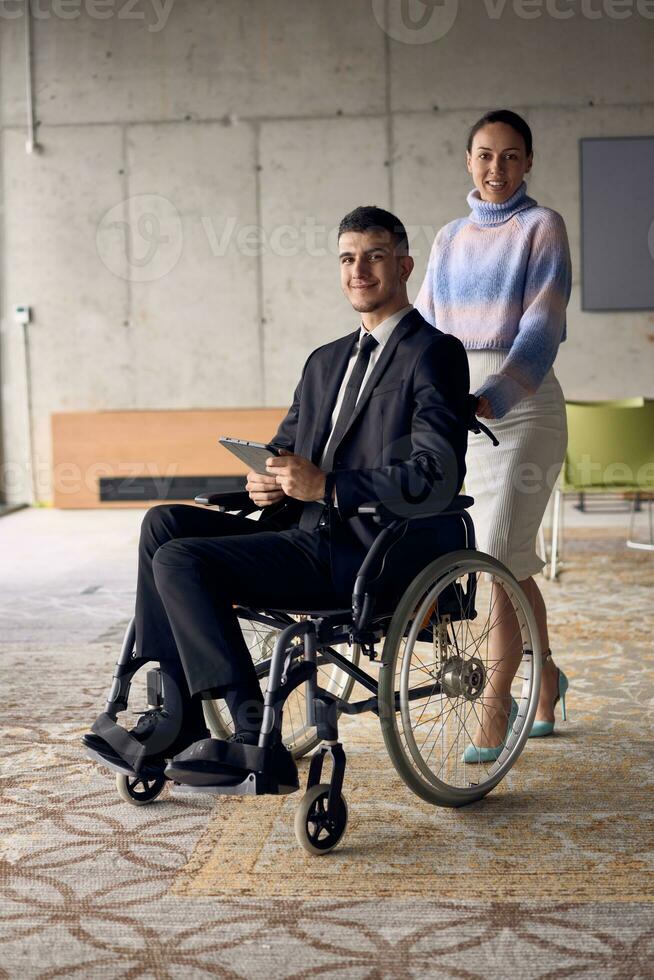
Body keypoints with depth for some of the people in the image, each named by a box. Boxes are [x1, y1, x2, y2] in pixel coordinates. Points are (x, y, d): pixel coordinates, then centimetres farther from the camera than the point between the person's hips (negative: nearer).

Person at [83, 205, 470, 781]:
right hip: (310, 534, 9)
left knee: (180, 560, -18)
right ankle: (176, 719, -7)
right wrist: (268, 482, 1)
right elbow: (286, 447, 26)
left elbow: (436, 477, -17)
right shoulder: (325, 362, 21)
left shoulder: (435, 354, -5)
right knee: (165, 523, -4)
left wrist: (325, 486, -20)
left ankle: (255, 736, -14)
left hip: (369, 555, -9)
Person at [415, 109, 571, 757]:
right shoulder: (450, 238, 15)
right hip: (458, 408, 5)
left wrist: (489, 399, -28)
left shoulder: (541, 228, -2)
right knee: (511, 558, 12)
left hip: (521, 404, -5)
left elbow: (540, 329, -14)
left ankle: (496, 703, 0)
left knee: (502, 555, -11)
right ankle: (546, 676, 30)